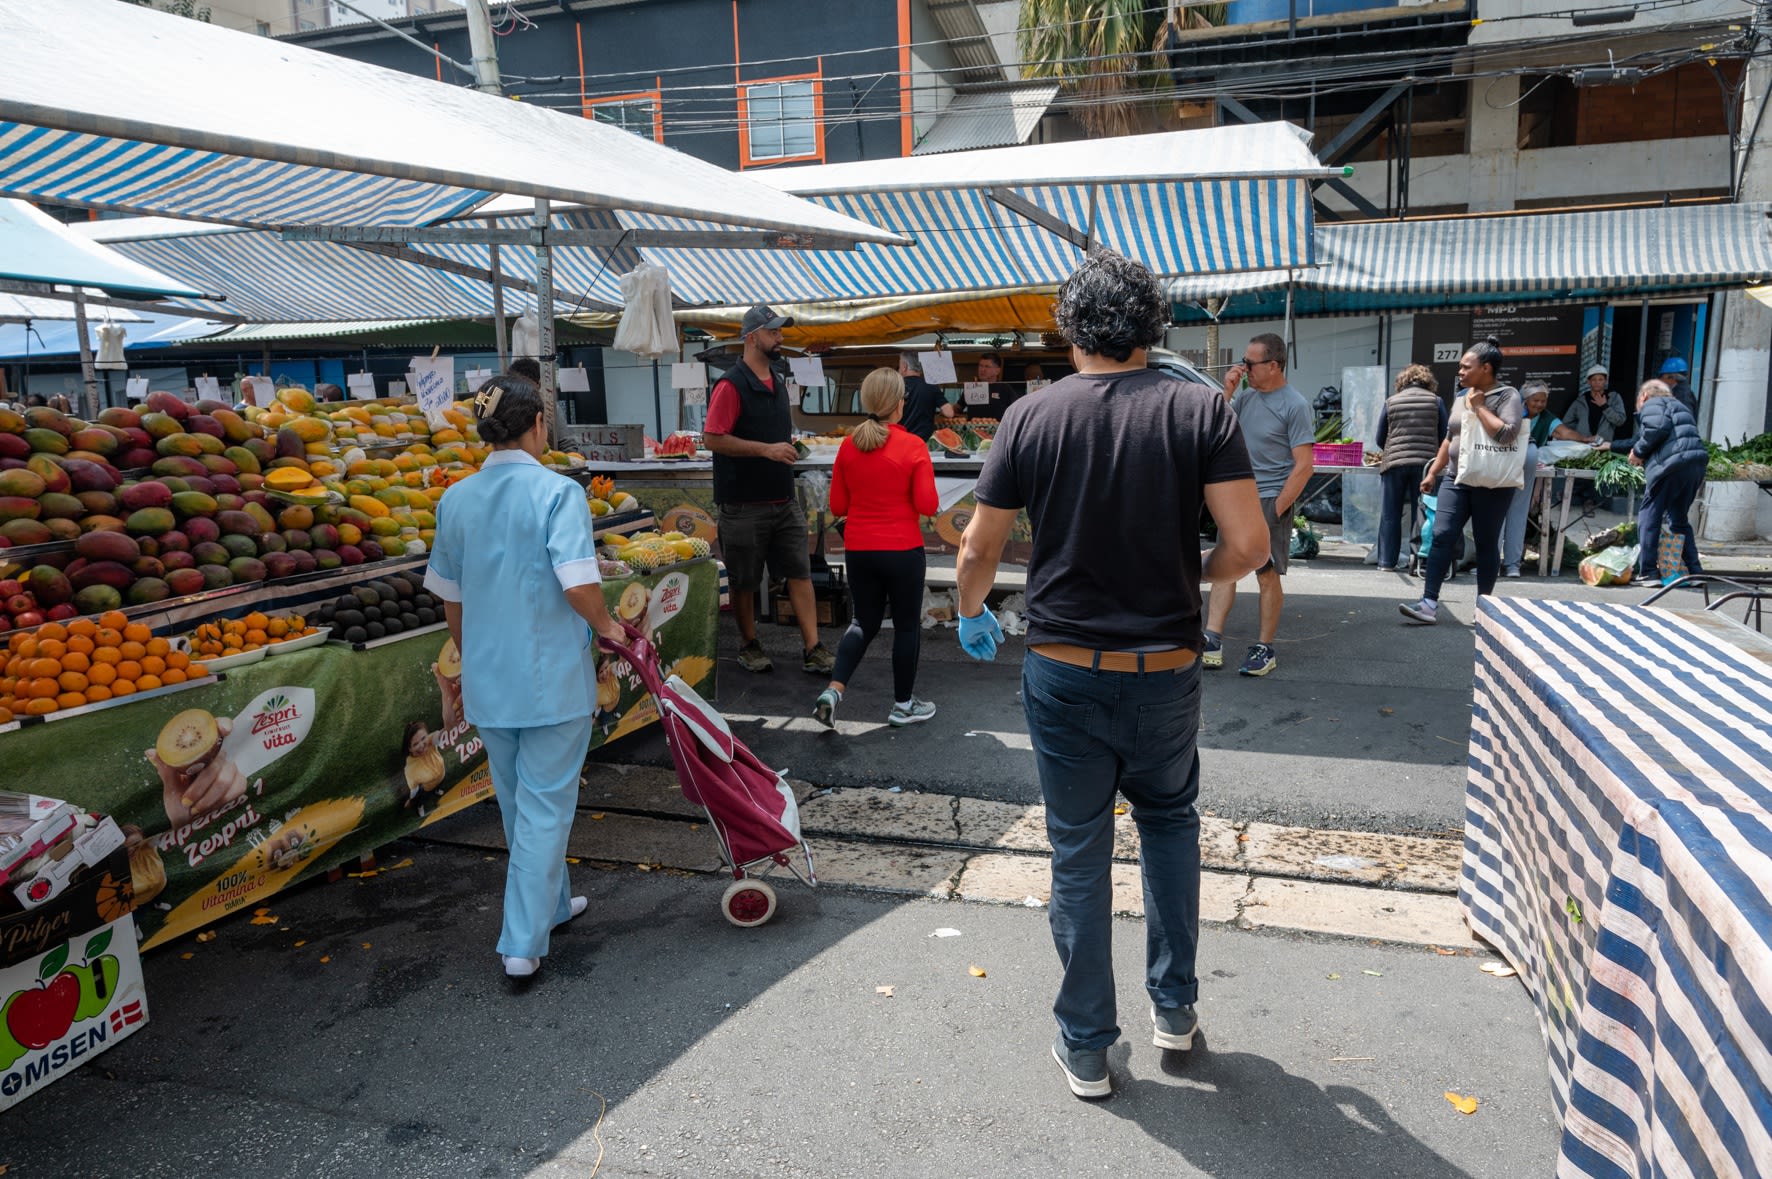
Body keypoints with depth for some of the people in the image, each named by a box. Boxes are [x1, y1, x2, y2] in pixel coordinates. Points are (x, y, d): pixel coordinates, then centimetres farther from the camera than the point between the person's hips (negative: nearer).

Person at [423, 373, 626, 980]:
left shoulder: (455, 500, 3)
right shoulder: (557, 493, -15)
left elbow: (451, 599, 11)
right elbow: (577, 583, -23)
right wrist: (606, 626, -4)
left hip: (487, 679, 6)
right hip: (552, 677, -6)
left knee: (517, 801, 21)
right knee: (545, 807, 5)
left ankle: (550, 903, 39)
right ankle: (523, 942, 7)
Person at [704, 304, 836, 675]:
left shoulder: (777, 383, 13)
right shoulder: (731, 385, -12)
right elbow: (713, 438, -19)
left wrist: (786, 448, 11)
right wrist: (767, 449, -22)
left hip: (783, 501, 7)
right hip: (745, 504, -7)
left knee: (800, 572, 3)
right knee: (745, 581, 7)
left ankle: (812, 649, 5)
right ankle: (748, 646, 22)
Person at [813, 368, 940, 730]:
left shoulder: (848, 446, -1)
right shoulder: (913, 446, -13)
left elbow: (837, 505, 4)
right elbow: (928, 506, -13)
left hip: (859, 550, 4)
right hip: (902, 551, -4)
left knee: (865, 622, 18)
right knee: (907, 625, 12)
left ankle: (833, 690, 3)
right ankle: (903, 706, 21)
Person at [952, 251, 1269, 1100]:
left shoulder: (1031, 417, -6)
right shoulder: (1200, 409, -8)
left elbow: (978, 552, -2)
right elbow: (1249, 544, -11)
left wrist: (971, 616, 18)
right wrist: (1195, 574, 11)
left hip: (1064, 671, 0)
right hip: (1165, 671, 1)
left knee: (1078, 855, 12)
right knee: (1169, 820, 26)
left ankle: (1086, 1048, 25)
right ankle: (1173, 1006, 33)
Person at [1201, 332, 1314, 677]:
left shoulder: (1294, 405, -9)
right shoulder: (1244, 396, 9)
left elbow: (1303, 466, -12)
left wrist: (1275, 510, -15)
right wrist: (1228, 391, -3)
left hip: (1272, 499, -6)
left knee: (1267, 575, 2)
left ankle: (1265, 649, 12)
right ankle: (1212, 642, -1)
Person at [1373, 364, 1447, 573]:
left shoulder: (1391, 401, 8)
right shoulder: (1436, 401, 6)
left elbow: (1380, 438, 11)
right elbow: (1443, 436, 7)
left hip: (1394, 463, 1)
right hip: (1425, 463, 0)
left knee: (1390, 515, 6)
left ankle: (1386, 562, 6)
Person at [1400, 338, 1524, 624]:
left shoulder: (1507, 396, -6)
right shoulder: (1461, 397, 13)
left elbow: (1507, 434, -22)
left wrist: (1479, 407, -14)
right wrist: (1433, 473, 20)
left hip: (1492, 485, -5)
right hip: (1455, 479, 5)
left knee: (1487, 544, 4)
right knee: (1441, 536, -7)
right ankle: (1429, 603, -11)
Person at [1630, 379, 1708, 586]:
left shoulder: (1652, 404, 6)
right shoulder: (1681, 406, 32)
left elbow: (1658, 428, -13)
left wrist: (1639, 451, -1)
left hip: (1671, 464, -8)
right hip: (1697, 462, 8)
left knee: (1649, 516, -1)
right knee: (1679, 519, 20)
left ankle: (1648, 572, -5)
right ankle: (1695, 572, 19)